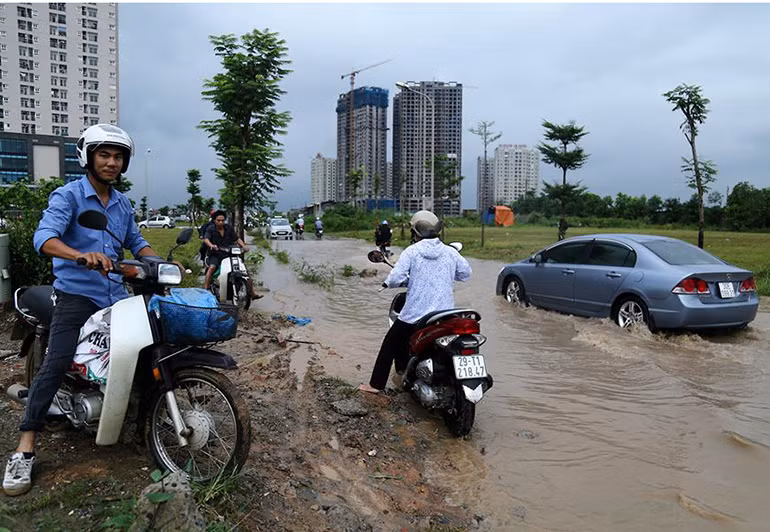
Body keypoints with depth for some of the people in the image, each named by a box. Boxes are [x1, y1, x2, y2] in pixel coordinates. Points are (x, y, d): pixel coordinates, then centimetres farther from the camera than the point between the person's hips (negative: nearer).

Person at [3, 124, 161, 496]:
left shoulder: (123, 204, 14)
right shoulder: (68, 195, -7)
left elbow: (135, 242, 23)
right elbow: (44, 237, -22)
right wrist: (83, 256, -42)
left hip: (116, 295, 6)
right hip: (76, 295, -6)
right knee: (55, 365, -14)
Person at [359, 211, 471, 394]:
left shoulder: (412, 251, -8)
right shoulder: (450, 252, 2)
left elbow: (396, 278, -16)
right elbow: (466, 273, 13)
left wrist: (387, 283, 7)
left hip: (415, 314, -3)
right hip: (444, 315, 4)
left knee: (390, 344, 14)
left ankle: (376, 384, 19)